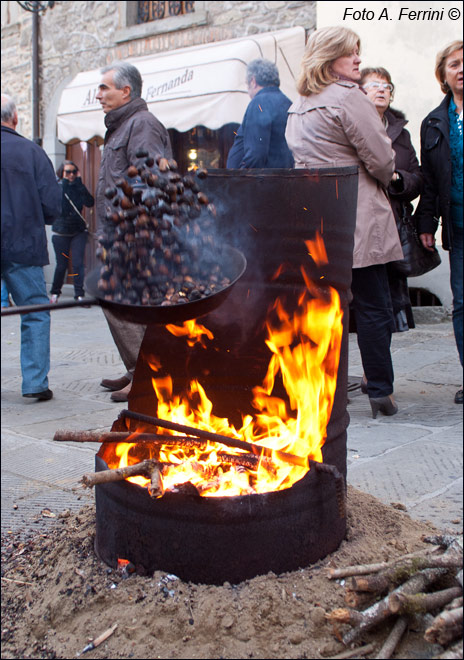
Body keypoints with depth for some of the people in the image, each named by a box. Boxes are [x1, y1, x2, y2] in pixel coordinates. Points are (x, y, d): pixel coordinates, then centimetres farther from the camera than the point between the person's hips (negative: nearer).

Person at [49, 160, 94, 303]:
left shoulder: (78, 188, 3)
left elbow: (90, 203, -16)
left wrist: (79, 183, -18)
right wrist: (64, 184, -20)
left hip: (78, 231, 1)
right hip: (61, 232, -1)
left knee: (78, 263, -9)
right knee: (62, 265, 5)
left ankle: (79, 295, -6)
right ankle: (55, 293, 25)